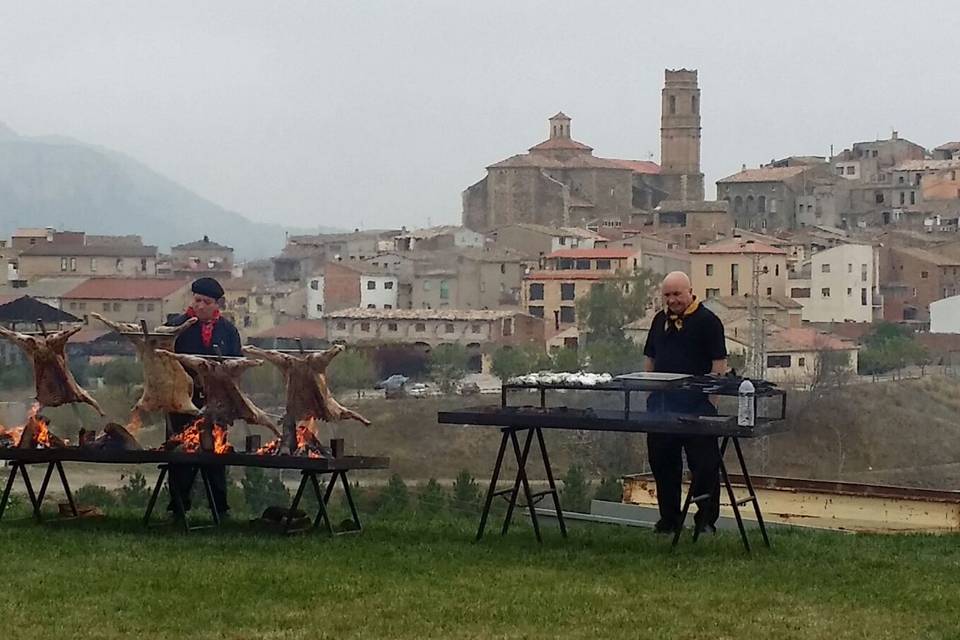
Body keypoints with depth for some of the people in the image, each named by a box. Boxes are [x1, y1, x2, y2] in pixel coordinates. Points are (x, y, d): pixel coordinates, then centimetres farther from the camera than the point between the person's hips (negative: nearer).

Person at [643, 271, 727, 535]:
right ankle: (669, 519, 19)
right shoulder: (660, 320, 15)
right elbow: (649, 358, 22)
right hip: (661, 403, 6)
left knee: (703, 463, -2)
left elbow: (719, 362, -7)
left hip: (696, 405, -6)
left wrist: (712, 393, -13)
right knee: (662, 462, 10)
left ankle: (706, 519, 6)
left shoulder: (706, 320, -4)